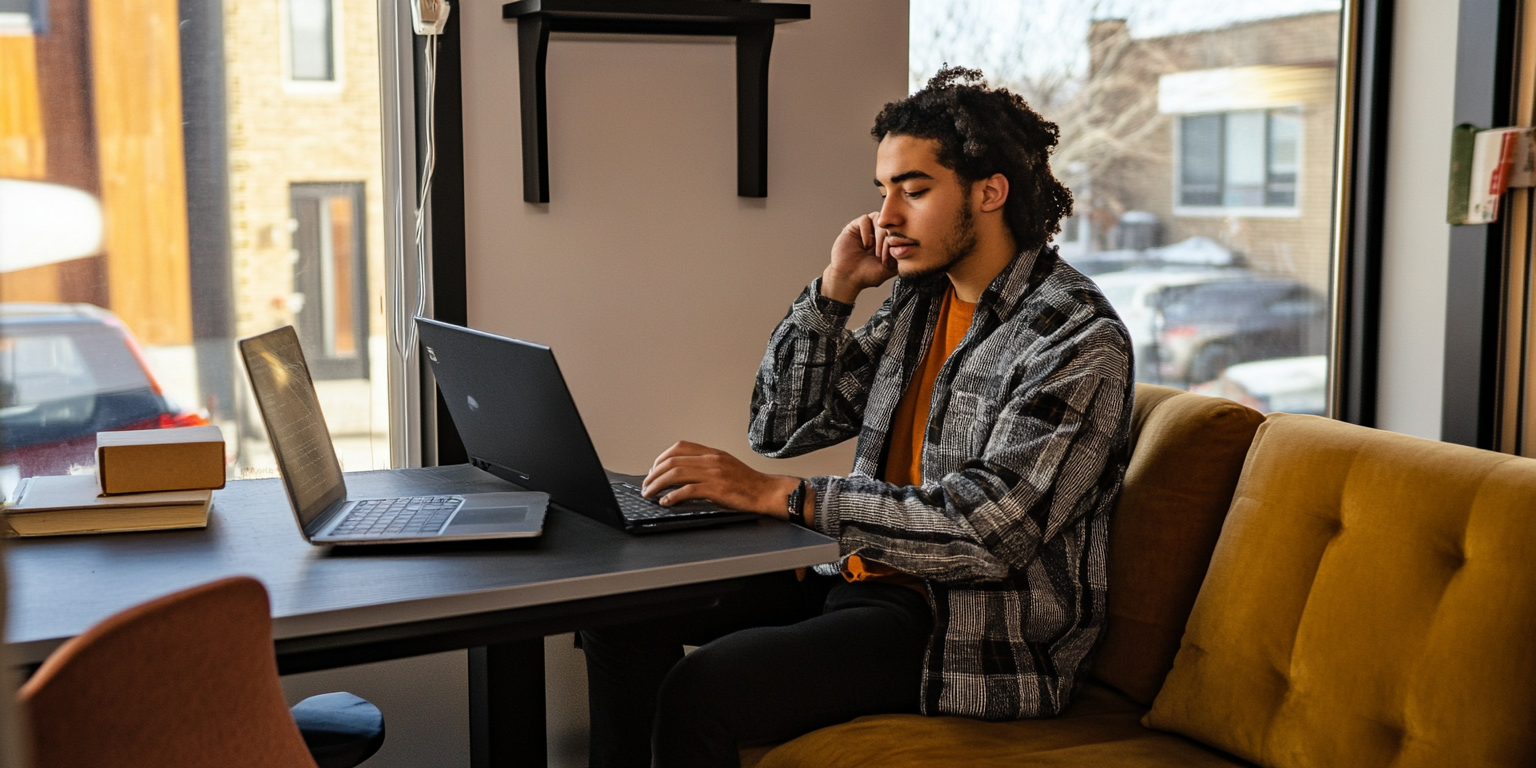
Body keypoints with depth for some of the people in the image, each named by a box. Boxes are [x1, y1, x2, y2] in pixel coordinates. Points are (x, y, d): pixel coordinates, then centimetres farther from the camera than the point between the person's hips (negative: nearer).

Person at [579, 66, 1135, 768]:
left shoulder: (1078, 340, -15)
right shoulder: (920, 300, 9)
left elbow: (985, 533, -25)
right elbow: (782, 427, 11)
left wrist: (781, 495, -27)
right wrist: (837, 287, -1)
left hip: (979, 630, -8)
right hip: (865, 580, 8)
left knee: (702, 688, -26)